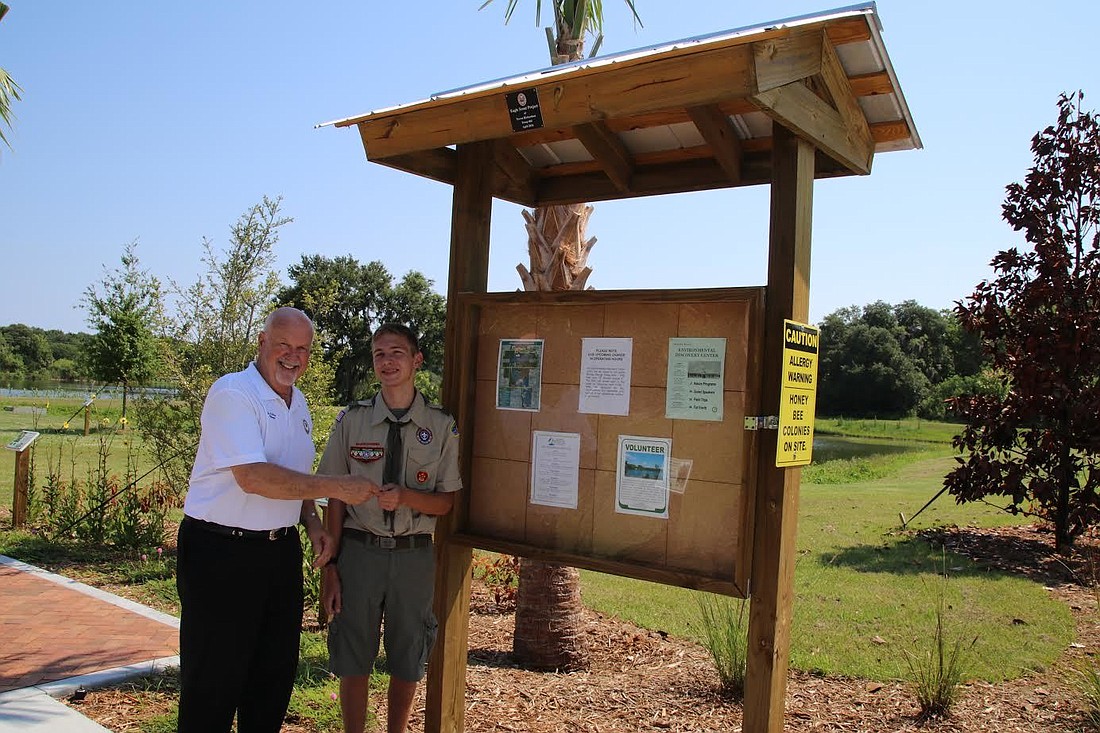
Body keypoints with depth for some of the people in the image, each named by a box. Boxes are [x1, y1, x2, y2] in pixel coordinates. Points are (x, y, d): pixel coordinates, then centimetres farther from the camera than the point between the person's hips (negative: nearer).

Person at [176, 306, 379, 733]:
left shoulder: (298, 402, 12)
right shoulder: (233, 393, -15)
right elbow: (253, 477, -26)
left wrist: (313, 524, 6)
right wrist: (335, 487, -24)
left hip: (281, 550, 8)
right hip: (222, 552, -8)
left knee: (276, 670, 16)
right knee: (215, 679, 3)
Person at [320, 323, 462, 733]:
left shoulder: (441, 427, -2)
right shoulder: (351, 421, -2)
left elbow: (446, 502, 0)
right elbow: (335, 499, 0)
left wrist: (405, 496, -20)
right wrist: (330, 566, -2)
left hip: (414, 555, 0)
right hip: (359, 550, 0)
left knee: (407, 665, 16)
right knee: (353, 663, 12)